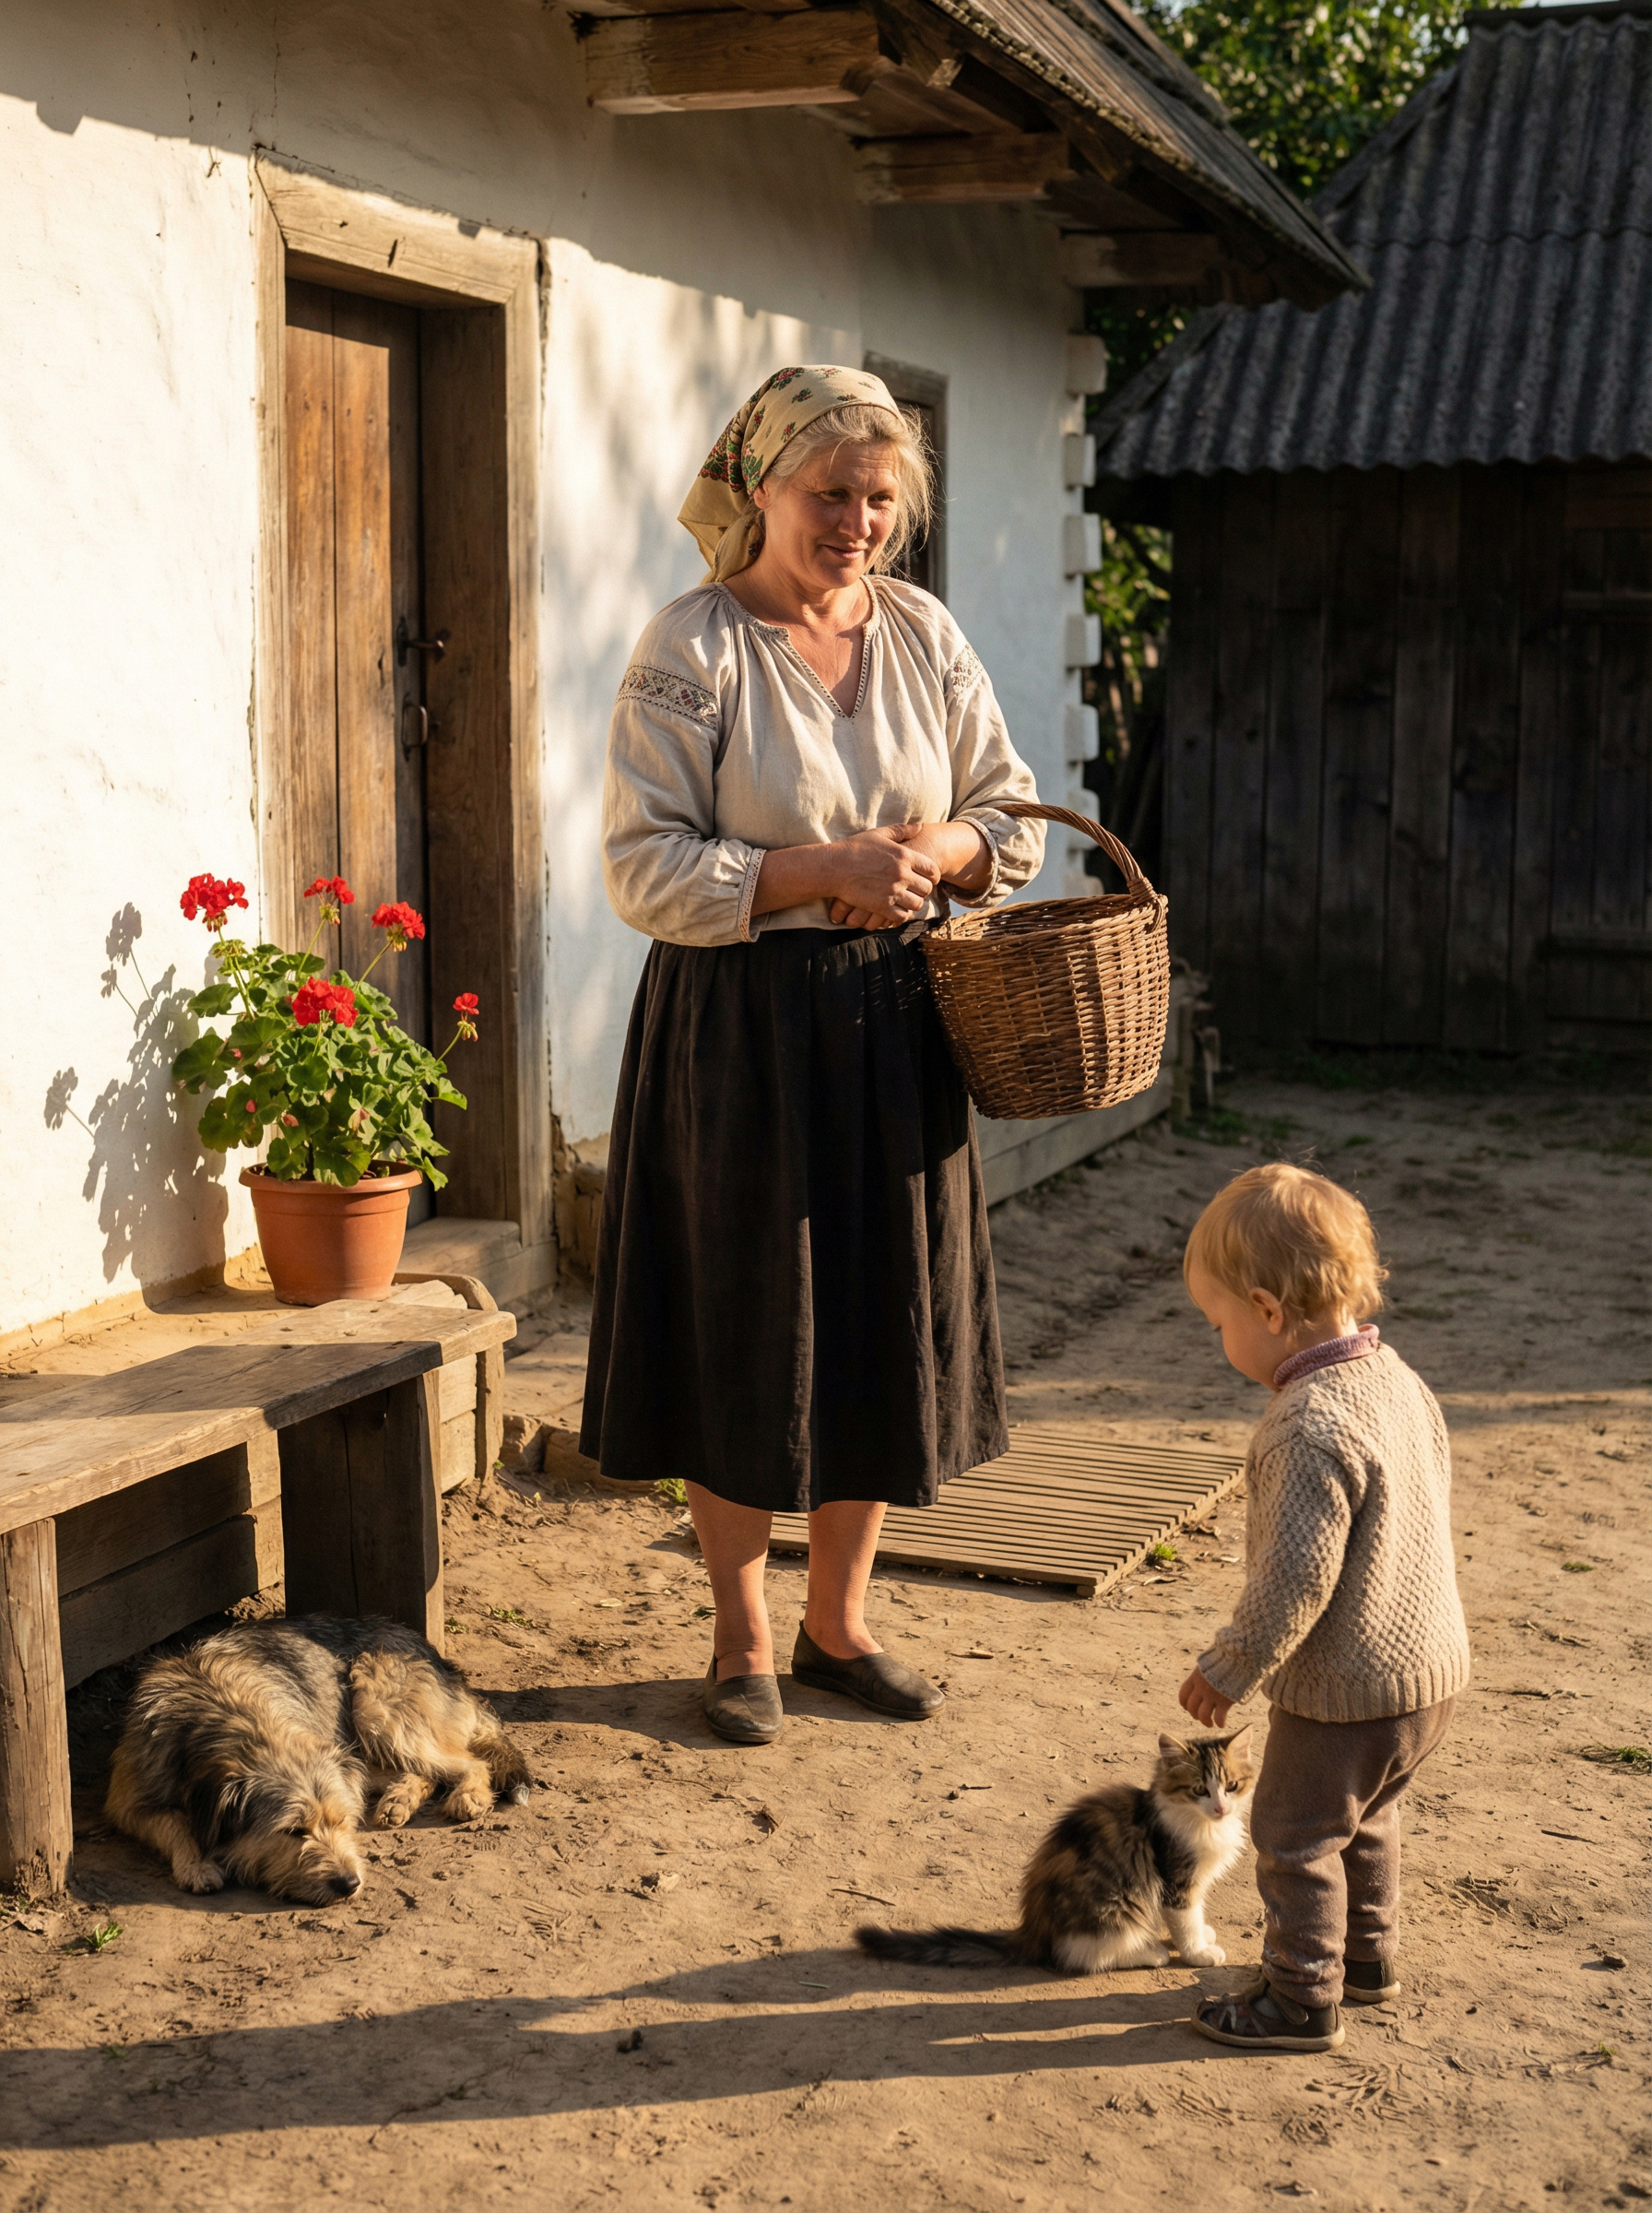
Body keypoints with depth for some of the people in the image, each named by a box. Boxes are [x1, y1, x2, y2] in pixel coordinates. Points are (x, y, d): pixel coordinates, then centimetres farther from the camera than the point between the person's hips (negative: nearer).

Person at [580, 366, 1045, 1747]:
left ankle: (839, 1622, 26)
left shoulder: (925, 635, 7)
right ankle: (744, 1644, 20)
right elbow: (648, 869, -14)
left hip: (893, 1023, 5)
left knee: (886, 1323, 9)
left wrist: (946, 847, -10)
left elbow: (1014, 820, 13)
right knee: (744, 1330, 4)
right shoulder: (692, 650, -8)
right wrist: (829, 870, -21)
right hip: (741, 1026, -5)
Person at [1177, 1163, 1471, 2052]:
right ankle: (1367, 1958, 45)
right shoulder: (1396, 1377, 0)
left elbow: (1296, 1580, -28)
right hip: (1430, 1661, 9)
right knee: (1363, 1819, 28)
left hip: (1345, 1687, -9)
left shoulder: (1311, 1430, -29)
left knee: (1294, 1837, 10)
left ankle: (1303, 2001, 23)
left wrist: (1228, 1669, -14)